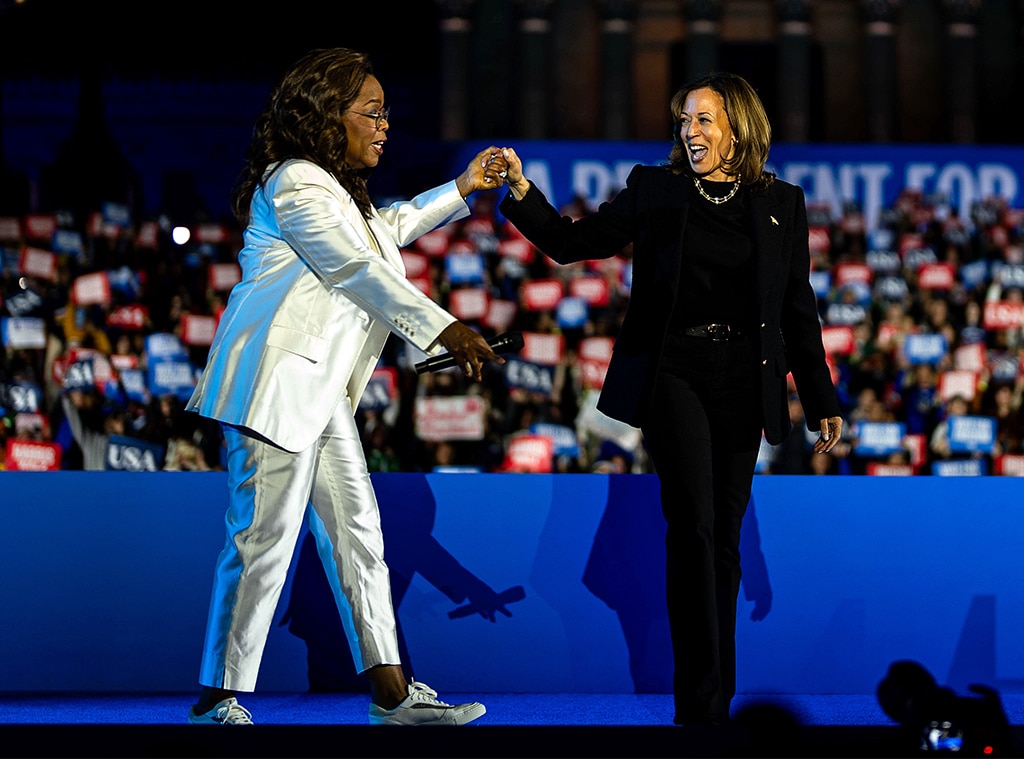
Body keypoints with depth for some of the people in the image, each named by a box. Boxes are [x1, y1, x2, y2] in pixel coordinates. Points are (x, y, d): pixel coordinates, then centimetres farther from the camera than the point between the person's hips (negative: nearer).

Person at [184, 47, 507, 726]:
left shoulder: (336, 187, 21)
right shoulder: (294, 184, -12)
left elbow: (385, 229, 40)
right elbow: (358, 270, -22)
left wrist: (461, 190, 36)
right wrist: (444, 328, -28)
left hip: (321, 387, 11)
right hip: (276, 380, -11)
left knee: (358, 530, 8)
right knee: (265, 539, -10)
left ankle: (392, 692, 10)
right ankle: (219, 700, -4)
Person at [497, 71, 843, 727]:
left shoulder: (781, 204, 9)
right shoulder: (655, 189, 6)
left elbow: (798, 310, 12)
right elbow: (573, 242, 4)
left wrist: (822, 401, 11)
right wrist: (522, 192, -12)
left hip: (745, 384, 2)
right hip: (673, 372, -2)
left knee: (724, 536, 6)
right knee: (693, 520, -16)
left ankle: (717, 698, 15)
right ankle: (700, 702, -16)